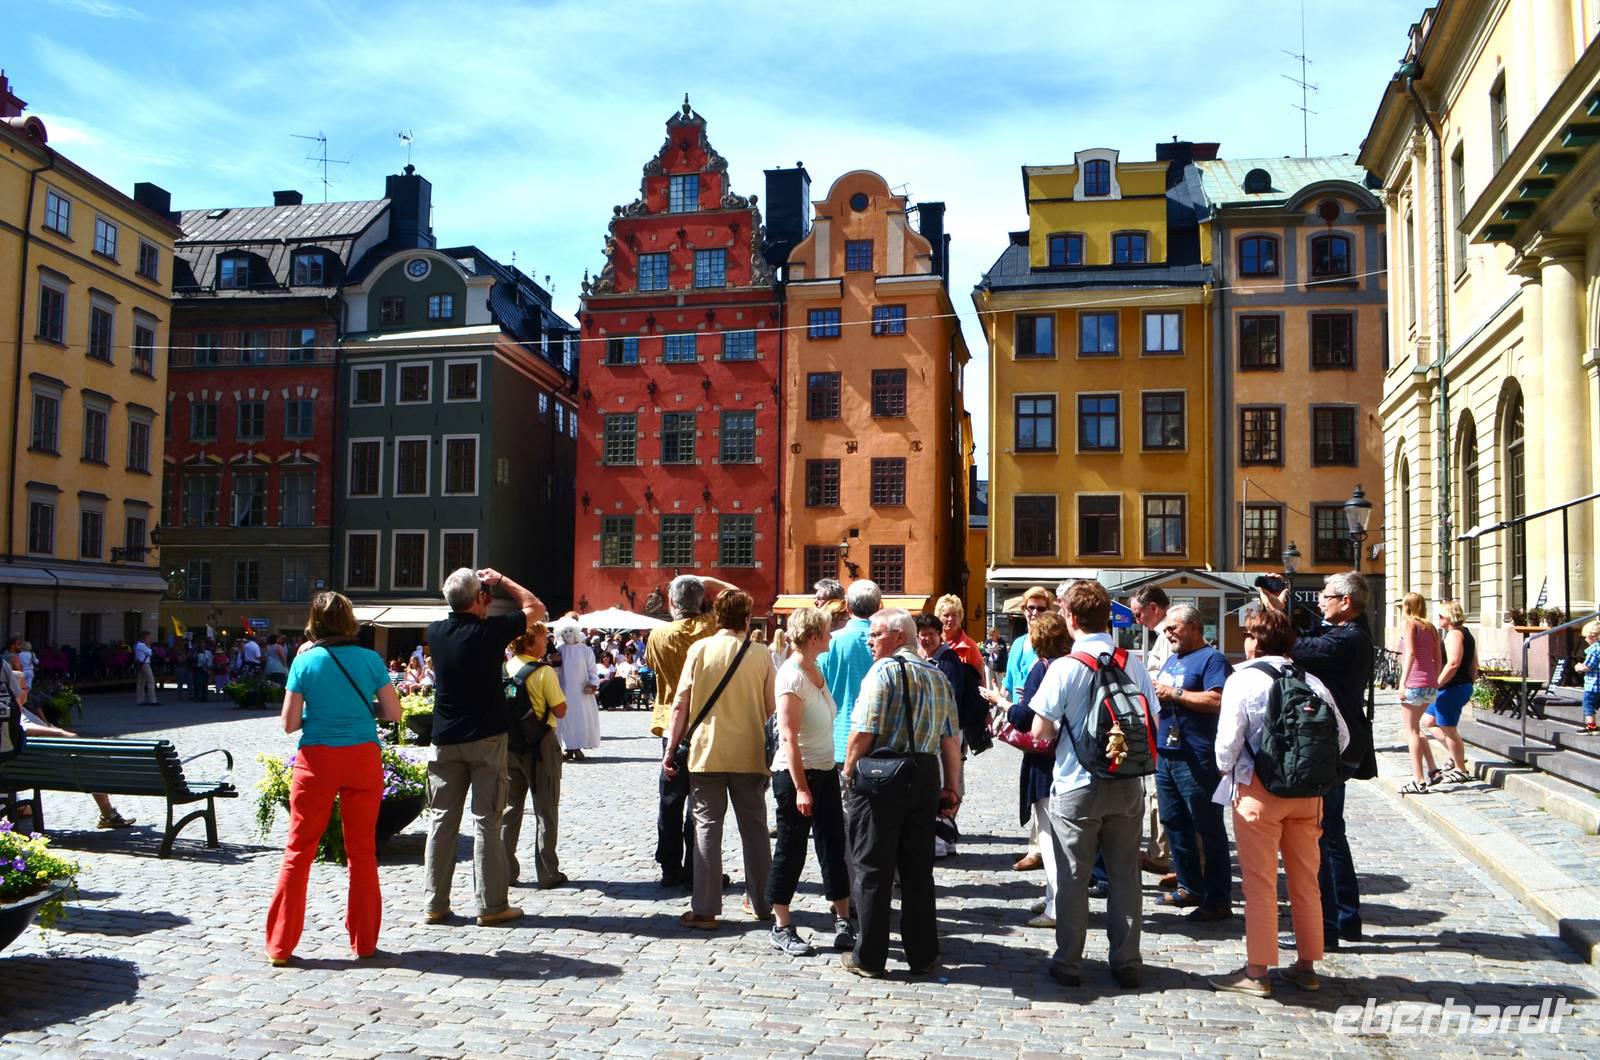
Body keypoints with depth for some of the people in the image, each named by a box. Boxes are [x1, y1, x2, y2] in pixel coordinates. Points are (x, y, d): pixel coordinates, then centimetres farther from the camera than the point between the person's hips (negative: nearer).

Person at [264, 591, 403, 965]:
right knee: (362, 850, 11)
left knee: (298, 850, 9)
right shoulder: (370, 659, -2)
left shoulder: (305, 661, -3)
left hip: (317, 759, -1)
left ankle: (280, 945, 12)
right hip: (363, 759, 1)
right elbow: (394, 713, 0)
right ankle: (364, 941, 18)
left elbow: (289, 723, -4)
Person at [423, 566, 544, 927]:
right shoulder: (491, 630, -12)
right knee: (486, 820, 0)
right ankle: (491, 905, 4)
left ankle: (435, 904, 13)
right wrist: (502, 580, 8)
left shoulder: (436, 632, 0)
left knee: (441, 820, 9)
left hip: (445, 740, 4)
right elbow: (536, 607, 3)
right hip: (485, 738, -4)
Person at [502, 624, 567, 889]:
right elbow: (560, 710, -13)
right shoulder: (544, 672, -16)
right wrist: (556, 689, 2)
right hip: (540, 745, -5)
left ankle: (505, 871, 17)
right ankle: (548, 874, 10)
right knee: (545, 811, 6)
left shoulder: (504, 668, -1)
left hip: (508, 743, 5)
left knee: (509, 807, 15)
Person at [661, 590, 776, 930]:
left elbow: (681, 704, -5)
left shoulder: (700, 649, -4)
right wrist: (771, 751, 15)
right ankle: (760, 903, 24)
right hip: (750, 754, 1)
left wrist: (671, 749, 2)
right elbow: (771, 708, 2)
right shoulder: (761, 654, -2)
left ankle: (705, 909, 5)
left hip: (707, 752, -1)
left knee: (707, 826, 5)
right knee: (754, 827, 14)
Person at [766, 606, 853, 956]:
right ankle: (782, 928, 15)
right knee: (791, 851, 3)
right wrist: (801, 788, -22)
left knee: (833, 847, 11)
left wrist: (833, 771, 13)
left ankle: (843, 921, 21)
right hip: (795, 773, -8)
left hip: (825, 771, 8)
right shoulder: (792, 675, -18)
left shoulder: (815, 670, 8)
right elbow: (789, 737, -21)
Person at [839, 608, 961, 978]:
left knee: (872, 870, 4)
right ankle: (922, 955, 20)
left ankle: (869, 958, 10)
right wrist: (952, 789, 13)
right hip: (925, 778, 6)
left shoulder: (883, 671, -9)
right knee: (918, 870, 14)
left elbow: (864, 733, -16)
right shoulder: (938, 676, 11)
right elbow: (951, 740, 9)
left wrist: (848, 773, -2)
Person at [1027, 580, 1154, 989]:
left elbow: (1041, 731, -13)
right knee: (1124, 875, 13)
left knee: (1072, 878, 8)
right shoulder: (1135, 665, -2)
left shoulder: (1065, 667, -14)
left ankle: (1068, 962, 16)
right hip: (1126, 786, 4)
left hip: (1077, 785, -3)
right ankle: (1126, 962, 20)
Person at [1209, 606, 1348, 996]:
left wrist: (1226, 772, 5)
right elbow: (1341, 735, 2)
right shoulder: (1311, 682, 3)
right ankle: (1306, 965, 24)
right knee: (1306, 880, 14)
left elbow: (1228, 740, -14)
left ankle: (1257, 972, 8)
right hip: (1307, 791, 5)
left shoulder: (1243, 680, -10)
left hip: (1258, 790, -5)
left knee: (1259, 883, 2)